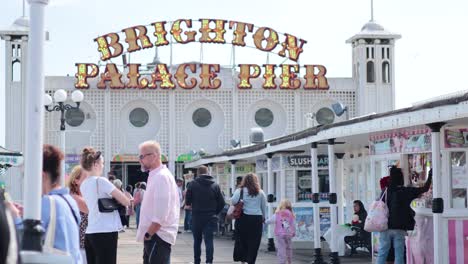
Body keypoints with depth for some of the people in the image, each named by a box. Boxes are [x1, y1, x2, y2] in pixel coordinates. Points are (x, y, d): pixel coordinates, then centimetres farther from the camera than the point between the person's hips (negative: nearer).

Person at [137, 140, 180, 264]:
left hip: (158, 236, -10)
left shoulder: (161, 176, -16)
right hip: (153, 235, 10)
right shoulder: (155, 176, 16)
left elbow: (161, 214, -23)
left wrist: (148, 234, -18)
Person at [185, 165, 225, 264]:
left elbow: (187, 201, -5)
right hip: (211, 218, 1)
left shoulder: (193, 184, -6)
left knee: (197, 240, 13)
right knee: (209, 240, -2)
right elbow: (221, 202, 0)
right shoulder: (215, 185, 0)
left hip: (197, 216, 0)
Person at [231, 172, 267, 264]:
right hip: (257, 218, 0)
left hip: (244, 218, 0)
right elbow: (264, 207, 10)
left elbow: (233, 201, -14)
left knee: (242, 239, 11)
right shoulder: (260, 193, 4)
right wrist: (263, 217, 21)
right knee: (254, 242, 3)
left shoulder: (240, 191, -1)